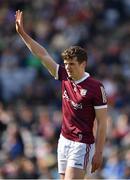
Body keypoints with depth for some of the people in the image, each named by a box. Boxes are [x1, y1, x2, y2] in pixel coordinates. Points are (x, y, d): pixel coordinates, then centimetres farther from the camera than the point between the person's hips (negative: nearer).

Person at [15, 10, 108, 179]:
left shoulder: (96, 87, -11)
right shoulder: (65, 76, 6)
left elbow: (102, 123, -10)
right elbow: (43, 55, 10)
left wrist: (98, 153, -13)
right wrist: (22, 33, 8)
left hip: (82, 145, -7)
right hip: (64, 141, 7)